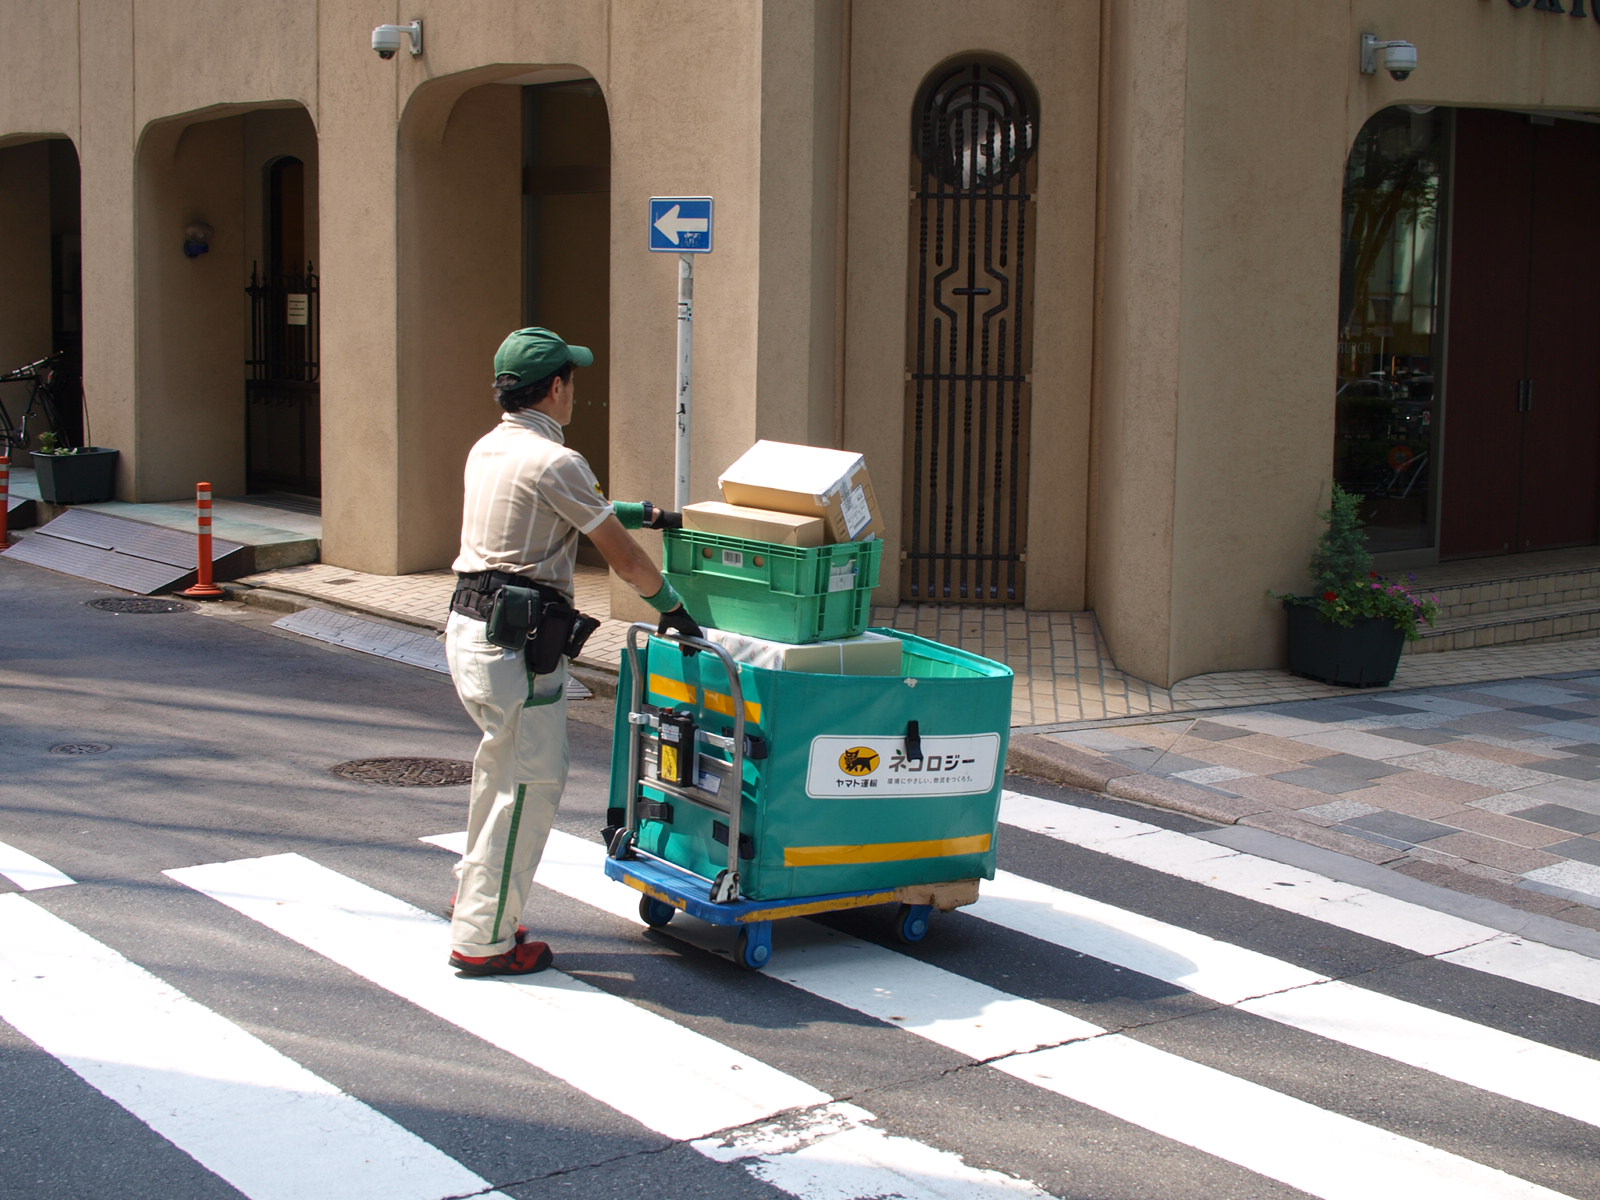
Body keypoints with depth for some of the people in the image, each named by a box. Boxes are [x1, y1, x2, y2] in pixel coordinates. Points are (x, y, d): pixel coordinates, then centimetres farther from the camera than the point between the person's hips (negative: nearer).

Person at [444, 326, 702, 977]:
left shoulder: (486, 450, 13)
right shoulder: (553, 461, -15)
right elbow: (626, 559, -9)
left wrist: (644, 513, 33)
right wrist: (672, 606, 7)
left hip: (467, 629, 10)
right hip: (516, 641, -10)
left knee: (502, 769, 22)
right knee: (531, 783, -3)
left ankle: (475, 901, 33)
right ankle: (482, 939, 1)